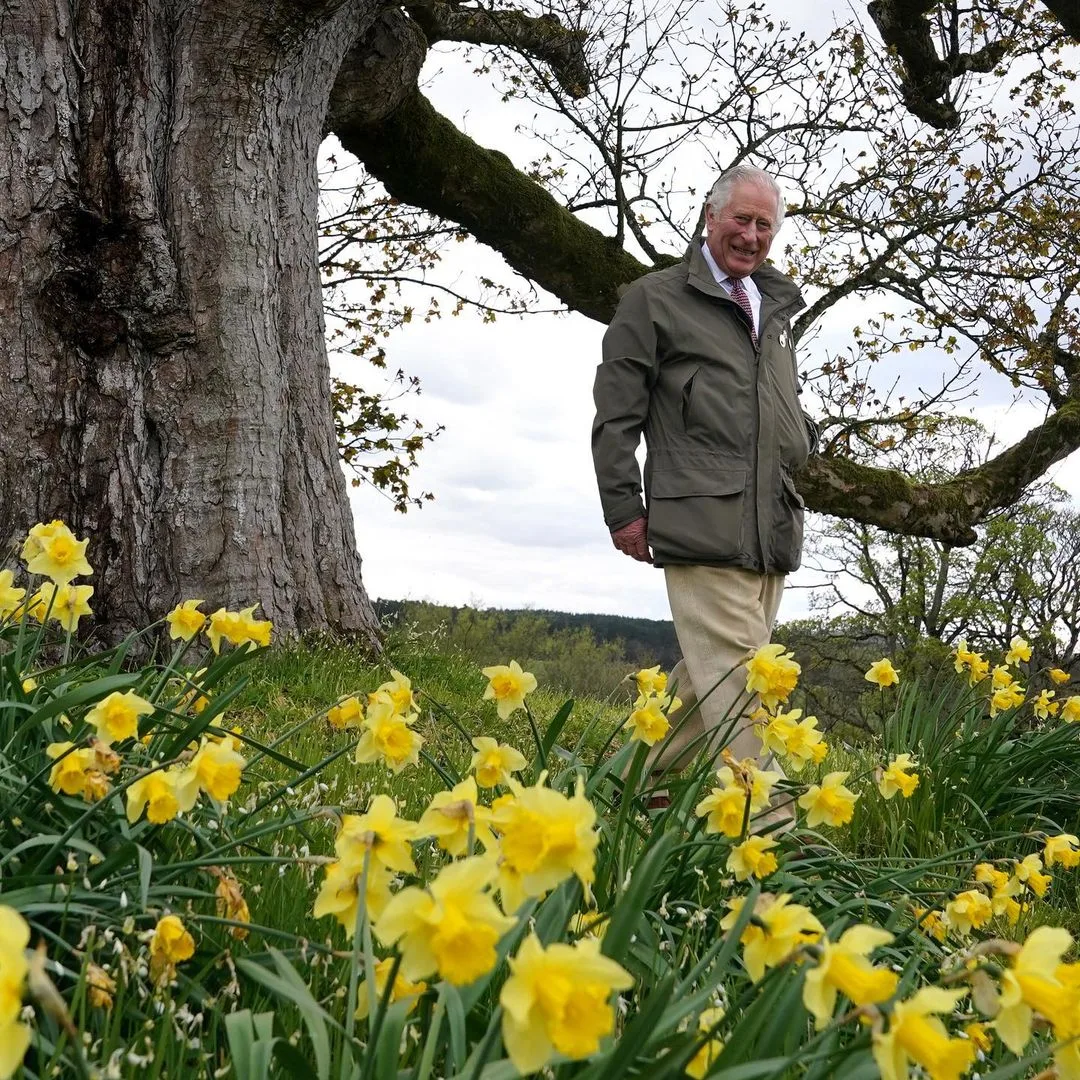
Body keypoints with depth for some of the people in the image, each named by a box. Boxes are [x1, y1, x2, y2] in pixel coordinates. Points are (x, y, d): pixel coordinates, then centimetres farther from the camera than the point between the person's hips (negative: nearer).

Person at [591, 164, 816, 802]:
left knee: (708, 680, 11)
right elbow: (616, 415, 0)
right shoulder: (655, 299, 4)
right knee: (737, 686, -13)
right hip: (705, 527, -7)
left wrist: (799, 461, 20)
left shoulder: (776, 308, 24)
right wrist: (624, 508, -5)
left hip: (774, 530, 7)